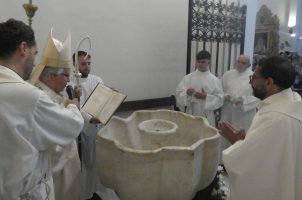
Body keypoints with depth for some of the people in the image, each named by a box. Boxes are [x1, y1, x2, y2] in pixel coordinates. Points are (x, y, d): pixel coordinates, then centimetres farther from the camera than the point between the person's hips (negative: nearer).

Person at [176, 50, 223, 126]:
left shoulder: (214, 80, 0)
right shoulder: (188, 77, 2)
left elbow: (219, 99, -2)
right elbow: (179, 94, -2)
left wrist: (206, 97, -16)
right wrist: (186, 93, -22)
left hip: (207, 116, 0)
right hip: (191, 114, 1)